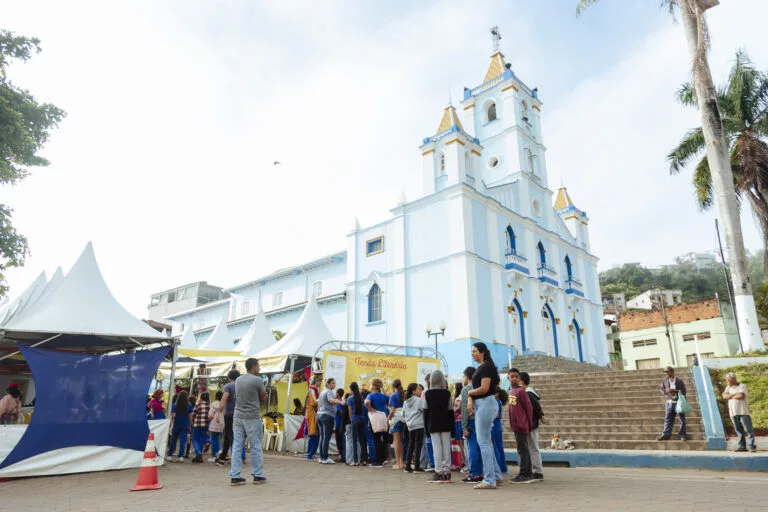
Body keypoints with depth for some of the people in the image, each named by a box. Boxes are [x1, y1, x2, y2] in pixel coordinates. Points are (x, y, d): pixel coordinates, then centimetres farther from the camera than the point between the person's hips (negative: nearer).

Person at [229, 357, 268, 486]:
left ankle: (234, 476, 8)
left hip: (238, 416, 6)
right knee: (256, 447, 4)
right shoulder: (257, 380, -11)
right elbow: (264, 397, -1)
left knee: (237, 446, 8)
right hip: (252, 417, -6)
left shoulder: (238, 380, 8)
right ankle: (258, 476, 12)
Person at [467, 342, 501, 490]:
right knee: (485, 441, 15)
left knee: (484, 442, -6)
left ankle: (489, 480, -1)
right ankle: (496, 475, 24)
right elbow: (476, 388, 14)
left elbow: (484, 388, -21)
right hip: (480, 405, 10)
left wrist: (469, 392, -5)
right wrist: (471, 400, -4)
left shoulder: (487, 366, -13)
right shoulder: (480, 368, 17)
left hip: (486, 404, -10)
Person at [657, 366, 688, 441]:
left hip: (678, 402, -3)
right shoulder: (665, 381, 8)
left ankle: (683, 435, 15)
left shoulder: (679, 381, -3)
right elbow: (662, 389, 6)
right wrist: (667, 391, -13)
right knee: (668, 419, 5)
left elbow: (683, 390, -5)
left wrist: (675, 390, -18)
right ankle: (665, 435, 8)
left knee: (681, 419, 4)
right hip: (669, 402, 3)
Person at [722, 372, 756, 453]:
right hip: (733, 412, 5)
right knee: (739, 430, 7)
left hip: (743, 411, -5)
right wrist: (735, 394, -9)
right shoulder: (728, 388, 17)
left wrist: (730, 396, -4)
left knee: (748, 429, -4)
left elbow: (741, 395, -17)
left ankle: (752, 446, 1)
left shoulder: (742, 386, 0)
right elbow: (724, 395, 1)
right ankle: (742, 446, 11)